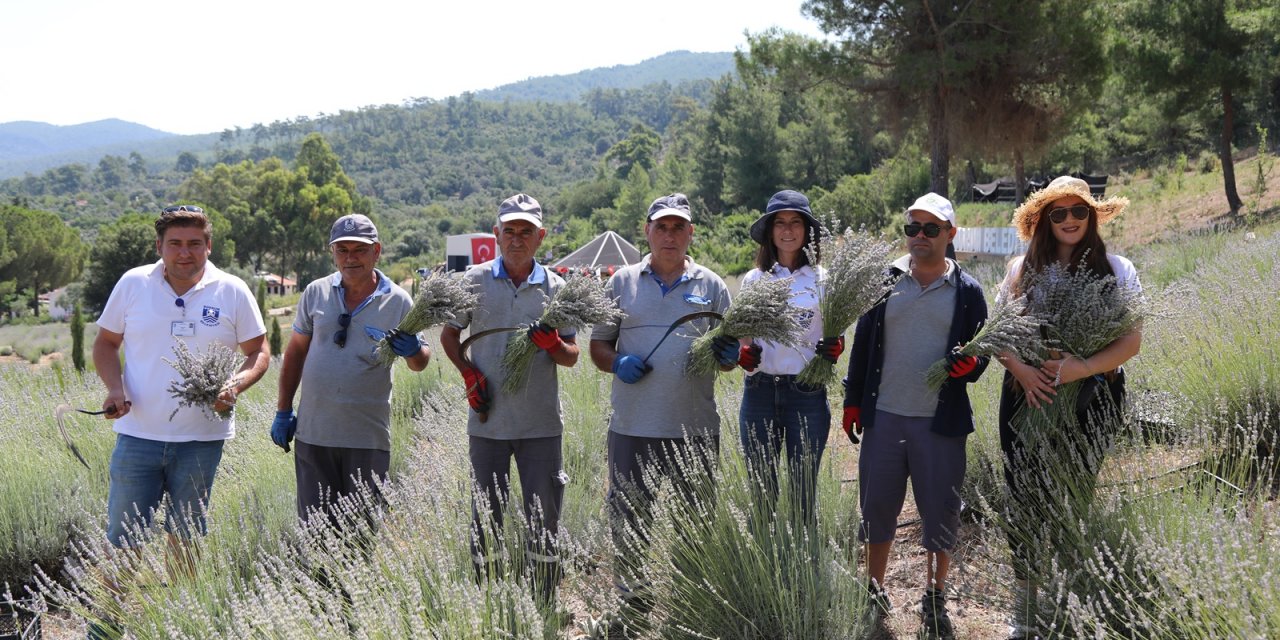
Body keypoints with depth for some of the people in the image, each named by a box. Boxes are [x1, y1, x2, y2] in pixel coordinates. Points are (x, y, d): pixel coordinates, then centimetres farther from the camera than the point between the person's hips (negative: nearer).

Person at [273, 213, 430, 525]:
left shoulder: (397, 301, 0)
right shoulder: (316, 292, 5)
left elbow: (420, 362, 3)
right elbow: (296, 351, 14)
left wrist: (413, 351, -21)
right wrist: (283, 411, 12)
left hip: (368, 438, -2)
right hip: (313, 432, 2)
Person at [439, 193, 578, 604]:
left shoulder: (556, 287, 5)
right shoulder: (475, 280, 4)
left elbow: (572, 357, 8)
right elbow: (449, 334, 14)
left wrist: (553, 345, -14)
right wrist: (468, 373, -3)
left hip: (541, 423, 0)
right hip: (488, 420, 0)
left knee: (544, 520, 4)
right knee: (485, 517, 8)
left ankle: (546, 608, 14)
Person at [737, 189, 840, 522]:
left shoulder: (823, 279, 4)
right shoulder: (753, 279, 8)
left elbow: (837, 336, 9)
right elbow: (743, 337, 13)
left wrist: (834, 348, -14)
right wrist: (743, 354, -10)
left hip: (808, 393, -1)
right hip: (759, 391, 1)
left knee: (804, 492, 4)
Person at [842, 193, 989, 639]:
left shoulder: (967, 291, 2)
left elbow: (981, 350, 7)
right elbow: (862, 345, 9)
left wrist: (970, 365, -16)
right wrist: (852, 401, 7)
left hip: (942, 421, -1)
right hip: (883, 418, 1)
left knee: (941, 514, 5)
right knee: (877, 509, 9)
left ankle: (934, 600, 22)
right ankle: (874, 596, 24)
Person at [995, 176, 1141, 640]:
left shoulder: (1117, 270, 4)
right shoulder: (1023, 268, 8)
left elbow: (1131, 340, -1)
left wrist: (1085, 367, -18)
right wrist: (1019, 369, -13)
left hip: (1089, 398, -1)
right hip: (1029, 394, 2)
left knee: (1071, 502, -6)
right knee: (1025, 499, -1)